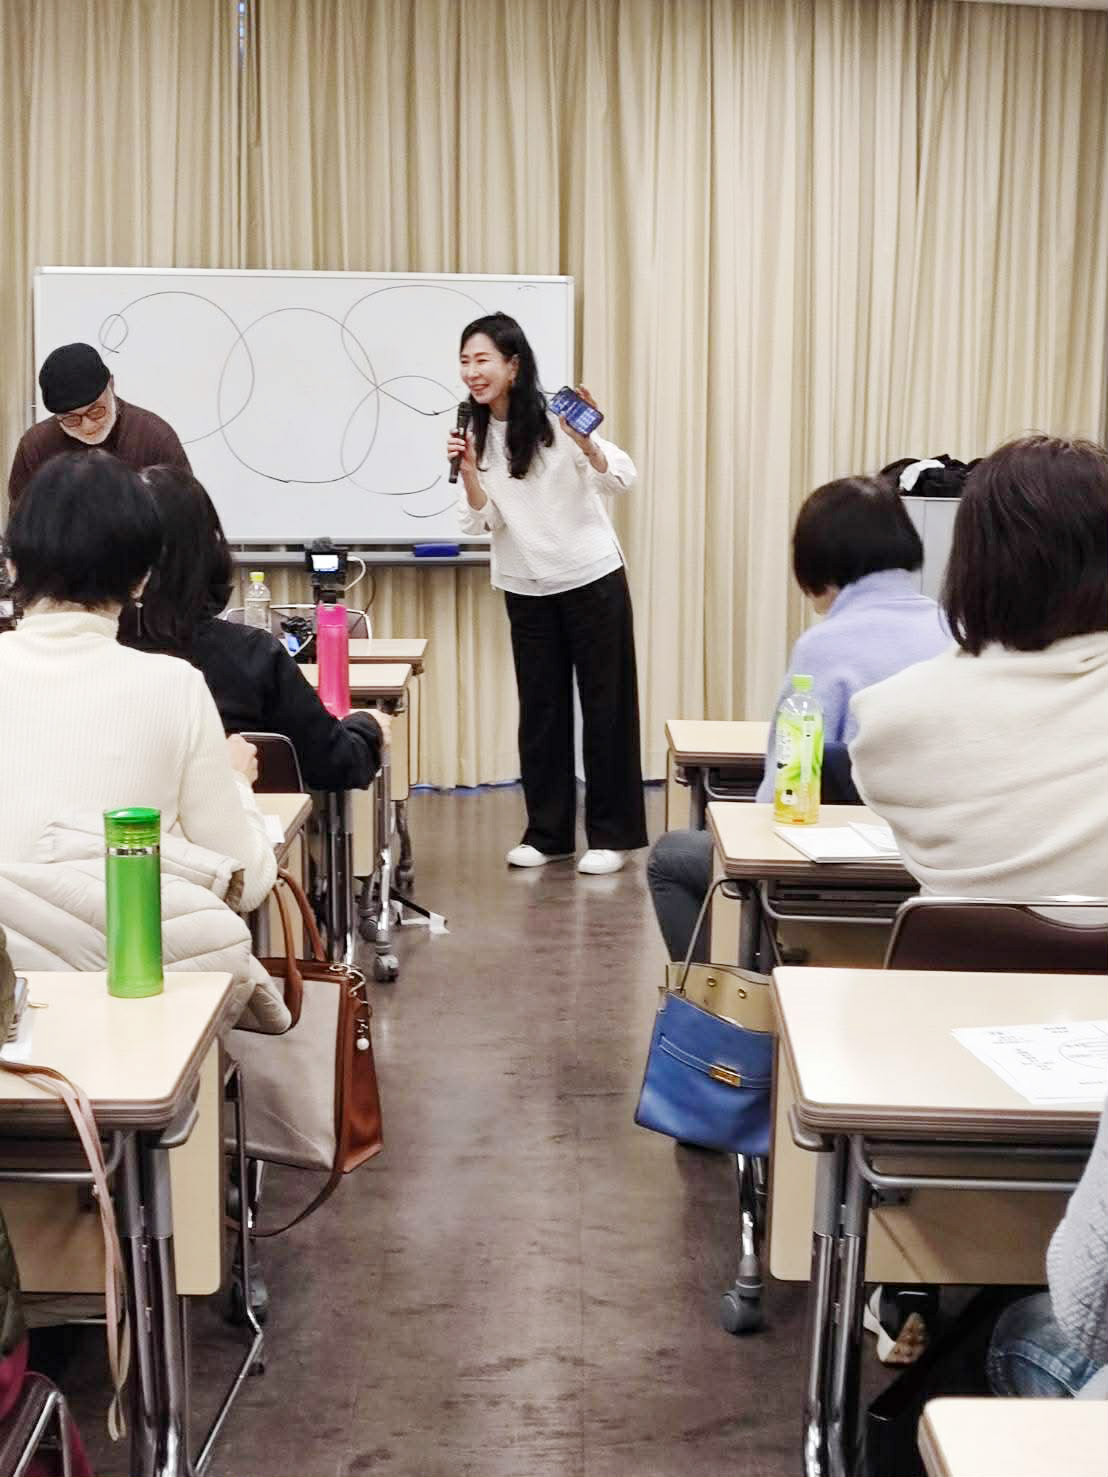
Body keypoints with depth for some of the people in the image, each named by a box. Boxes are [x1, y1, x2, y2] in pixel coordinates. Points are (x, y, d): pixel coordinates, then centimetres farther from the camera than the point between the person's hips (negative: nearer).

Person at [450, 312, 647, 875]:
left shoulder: (556, 420, -12)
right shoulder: (474, 434, 2)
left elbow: (622, 480, -18)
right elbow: (481, 522, -3)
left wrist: (584, 443, -36)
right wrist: (468, 469, -18)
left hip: (592, 578, -5)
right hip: (526, 589, 5)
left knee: (605, 703, 2)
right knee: (539, 707, 9)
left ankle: (612, 834, 10)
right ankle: (546, 832, 18)